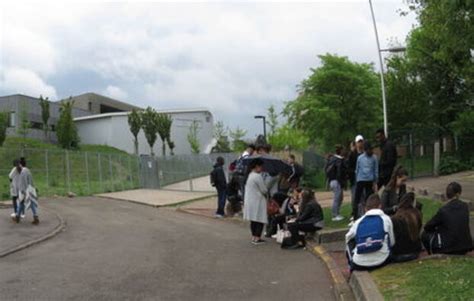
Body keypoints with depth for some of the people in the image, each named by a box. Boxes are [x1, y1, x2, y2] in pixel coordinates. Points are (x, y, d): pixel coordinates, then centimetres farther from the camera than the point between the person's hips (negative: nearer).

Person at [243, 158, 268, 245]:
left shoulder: (250, 175, 9)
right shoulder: (258, 176, -19)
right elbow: (264, 190, -15)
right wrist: (266, 193, 9)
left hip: (250, 201, 9)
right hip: (258, 201, -9)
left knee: (253, 220, 15)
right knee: (260, 220, -1)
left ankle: (254, 237, 21)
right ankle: (257, 238, 0)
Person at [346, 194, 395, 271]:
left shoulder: (358, 221, 7)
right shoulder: (386, 219, 3)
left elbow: (347, 238, 21)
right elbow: (392, 242, 9)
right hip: (381, 262, 0)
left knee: (350, 242, 30)